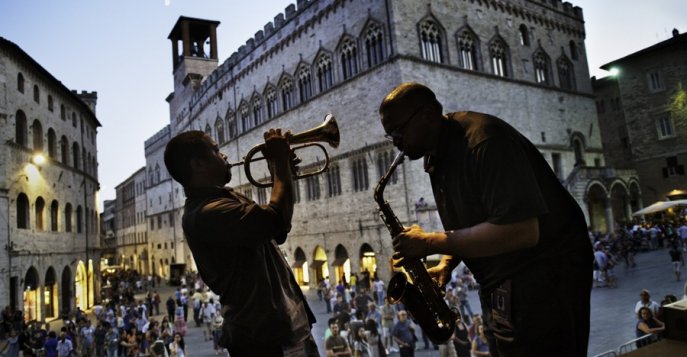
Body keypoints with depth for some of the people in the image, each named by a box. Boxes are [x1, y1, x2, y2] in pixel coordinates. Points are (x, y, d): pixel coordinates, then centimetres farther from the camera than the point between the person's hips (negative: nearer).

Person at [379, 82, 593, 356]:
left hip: (544, 278, -9)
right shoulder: (437, 156, 5)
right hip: (499, 286, 9)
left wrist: (430, 243, -26)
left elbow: (521, 232, -32)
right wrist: (446, 264, -4)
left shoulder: (484, 142, -24)